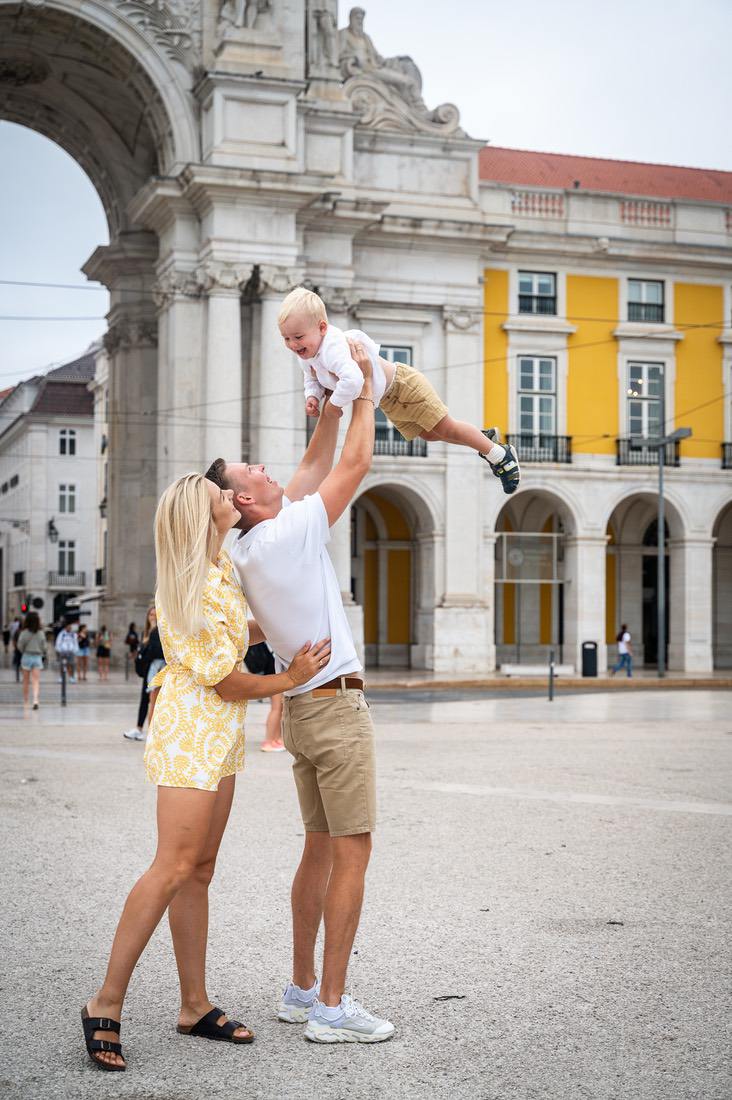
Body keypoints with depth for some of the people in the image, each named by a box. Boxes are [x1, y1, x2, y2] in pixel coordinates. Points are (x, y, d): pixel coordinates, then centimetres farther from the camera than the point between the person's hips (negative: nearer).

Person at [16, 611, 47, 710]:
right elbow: (44, 647, 1)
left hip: (27, 657, -1)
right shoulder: (41, 633, -4)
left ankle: (25, 701, 23)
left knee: (26, 681, 14)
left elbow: (20, 646, -6)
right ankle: (36, 700, -21)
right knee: (36, 681, -3)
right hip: (37, 657, 1)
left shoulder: (24, 633, -10)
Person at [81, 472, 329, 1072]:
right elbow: (227, 683, -14)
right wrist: (291, 678, -6)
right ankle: (106, 1004, -5)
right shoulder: (195, 594, -20)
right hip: (192, 729, -9)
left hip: (219, 734, 9)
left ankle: (196, 1006, 14)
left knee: (200, 870, 9)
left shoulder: (220, 562, 8)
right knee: (174, 868, -13)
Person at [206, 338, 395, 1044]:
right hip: (335, 704, -9)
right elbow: (355, 464, -8)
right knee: (351, 854, -6)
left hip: (302, 708, 9)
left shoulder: (245, 552, 9)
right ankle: (332, 1008, -3)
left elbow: (314, 467, 20)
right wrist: (364, 386, 3)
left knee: (319, 849, 14)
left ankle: (303, 990, 20)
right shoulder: (288, 534, -15)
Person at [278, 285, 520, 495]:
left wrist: (334, 405, -41)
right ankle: (485, 436, 42)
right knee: (427, 434, 23)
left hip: (402, 384, -10)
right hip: (387, 402, 10)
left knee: (446, 428, -3)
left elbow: (353, 380, -58)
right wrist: (312, 396, -14)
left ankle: (500, 455, 16)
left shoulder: (332, 348, -41)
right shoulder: (306, 355, -11)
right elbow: (312, 380, 9)